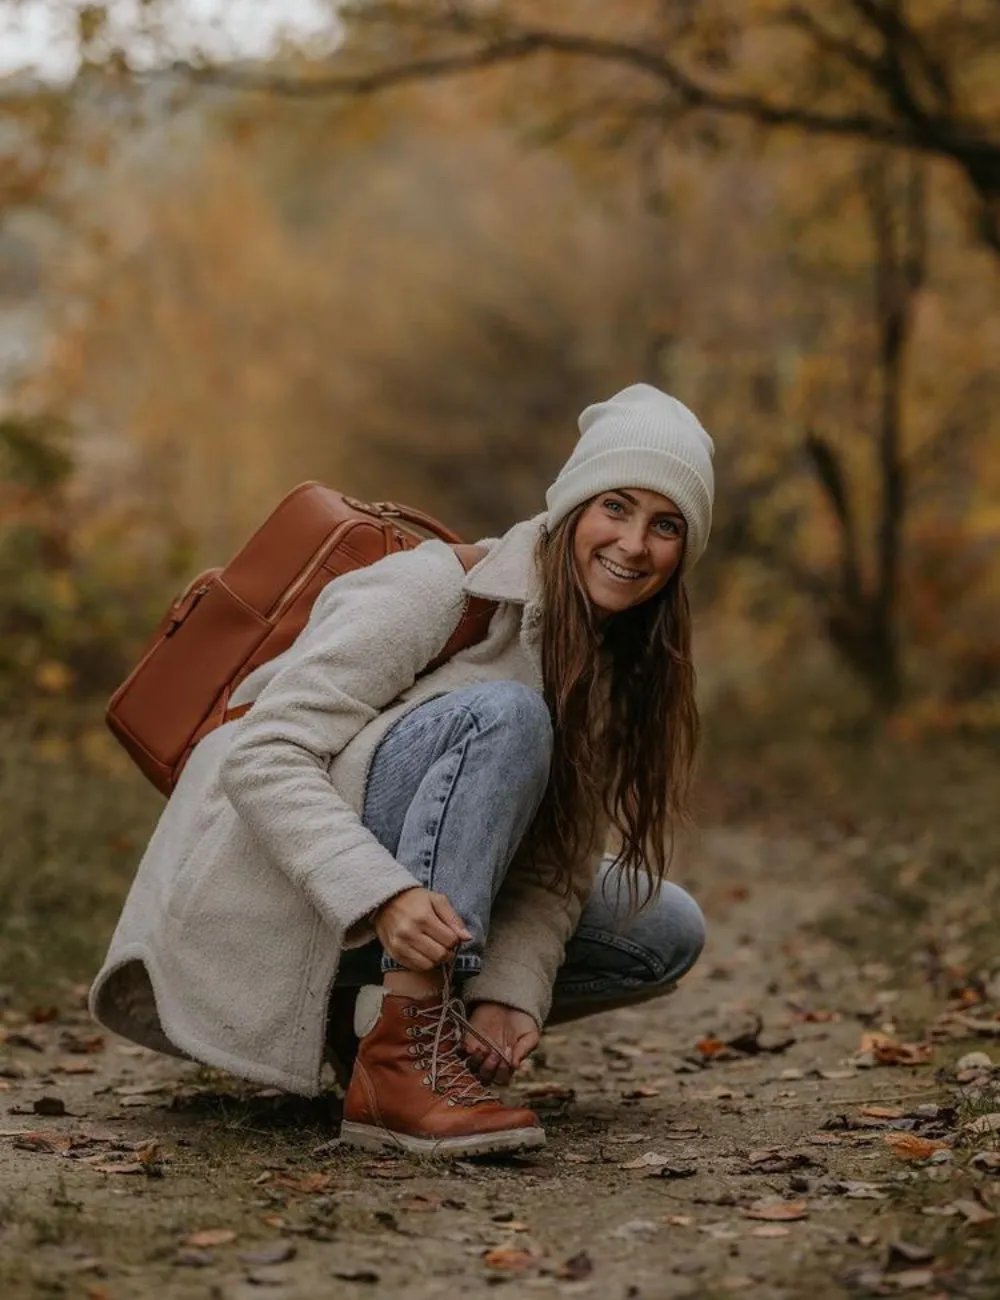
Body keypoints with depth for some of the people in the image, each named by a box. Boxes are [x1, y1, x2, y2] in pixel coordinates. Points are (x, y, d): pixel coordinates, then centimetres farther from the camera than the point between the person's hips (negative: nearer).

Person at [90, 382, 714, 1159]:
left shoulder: (619, 669, 4)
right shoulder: (440, 590, -18)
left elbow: (553, 869, -2)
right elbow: (262, 757, -26)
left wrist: (511, 995, -20)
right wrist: (382, 895, -39)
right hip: (272, 901, -8)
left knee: (667, 930, -2)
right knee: (501, 715, -30)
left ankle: (374, 1018, 1)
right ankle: (399, 1064, -34)